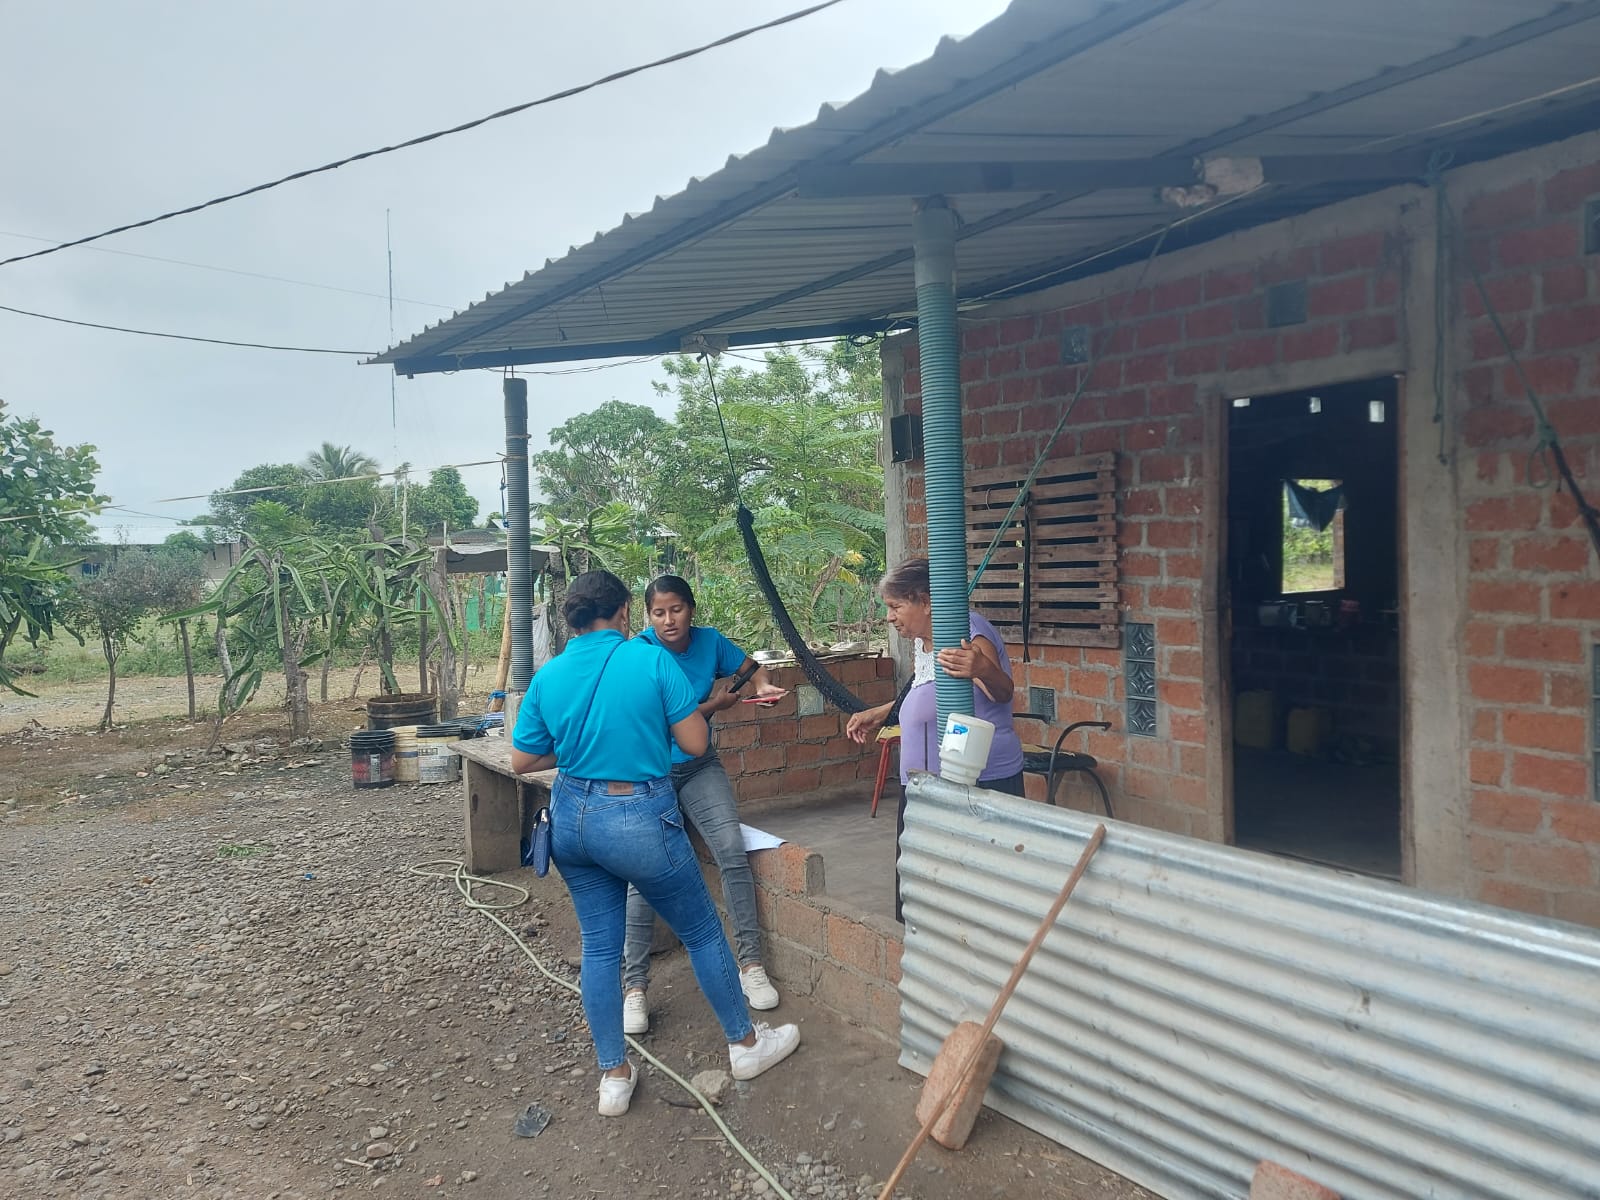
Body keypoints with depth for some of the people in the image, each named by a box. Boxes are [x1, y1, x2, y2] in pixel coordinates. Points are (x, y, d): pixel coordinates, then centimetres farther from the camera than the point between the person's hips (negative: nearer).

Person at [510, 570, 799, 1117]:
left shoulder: (548, 676, -1)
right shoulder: (652, 660, -14)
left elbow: (522, 761, 5)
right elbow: (696, 742, -11)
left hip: (571, 818, 5)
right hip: (638, 820, -4)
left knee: (599, 946, 16)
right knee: (702, 931, 14)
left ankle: (614, 1074, 25)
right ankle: (745, 1042, 30)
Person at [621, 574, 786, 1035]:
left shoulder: (710, 641, -3)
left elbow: (752, 667, 13)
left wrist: (762, 684, -10)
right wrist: (716, 705, -22)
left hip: (700, 767, 3)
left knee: (731, 848, -16)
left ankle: (750, 963, -5)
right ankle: (635, 985, -1)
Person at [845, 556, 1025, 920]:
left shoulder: (965, 630, -17)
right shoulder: (923, 640, 12)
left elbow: (1002, 692, -32)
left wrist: (982, 669, -52)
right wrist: (881, 713, 25)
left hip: (980, 782, -10)